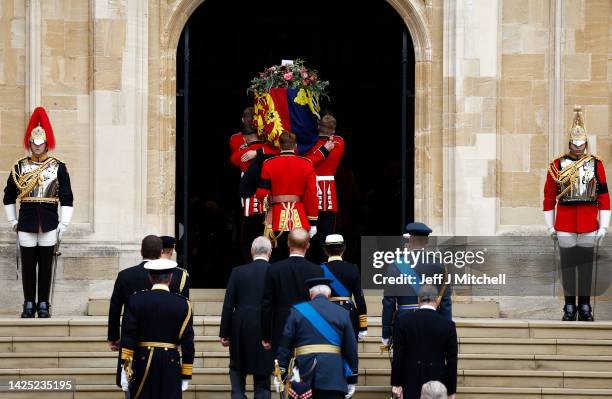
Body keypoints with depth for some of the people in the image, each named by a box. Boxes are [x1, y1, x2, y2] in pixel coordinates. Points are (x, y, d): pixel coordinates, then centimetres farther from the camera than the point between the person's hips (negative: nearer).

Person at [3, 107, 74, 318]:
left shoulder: (59, 168, 2)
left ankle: (43, 306, 10)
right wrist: (13, 222, 9)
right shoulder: (19, 167, 5)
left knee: (46, 266, 3)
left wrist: (63, 226, -4)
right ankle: (29, 305, 11)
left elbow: (67, 200, 1)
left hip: (49, 226, -1)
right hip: (26, 225, 1)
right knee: (27, 266, 3)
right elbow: (9, 197, 13)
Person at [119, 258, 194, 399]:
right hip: (171, 365, -1)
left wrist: (125, 369, -5)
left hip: (143, 362, 1)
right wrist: (186, 376, 6)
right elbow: (188, 343, 0)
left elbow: (128, 336, -5)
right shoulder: (183, 304, 0)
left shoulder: (136, 300, 0)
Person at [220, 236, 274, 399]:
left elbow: (228, 305, -3)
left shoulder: (238, 272, -3)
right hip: (266, 333, 0)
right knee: (262, 380, 7)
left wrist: (224, 334, 4)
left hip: (240, 331, 0)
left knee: (237, 369, 13)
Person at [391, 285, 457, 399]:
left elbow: (398, 356, -4)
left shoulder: (403, 320, -4)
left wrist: (396, 383, 3)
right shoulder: (448, 325, -3)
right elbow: (452, 361, -1)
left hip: (412, 382, 0)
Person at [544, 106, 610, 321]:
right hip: (565, 224, -1)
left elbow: (604, 196, 3)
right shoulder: (558, 165, 1)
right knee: (567, 262, 2)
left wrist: (603, 226, -2)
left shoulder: (596, 164, 3)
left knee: (586, 262, 4)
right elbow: (549, 196, 4)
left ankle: (585, 306, 12)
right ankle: (569, 306, 9)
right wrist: (550, 226, 2)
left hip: (588, 224, 1)